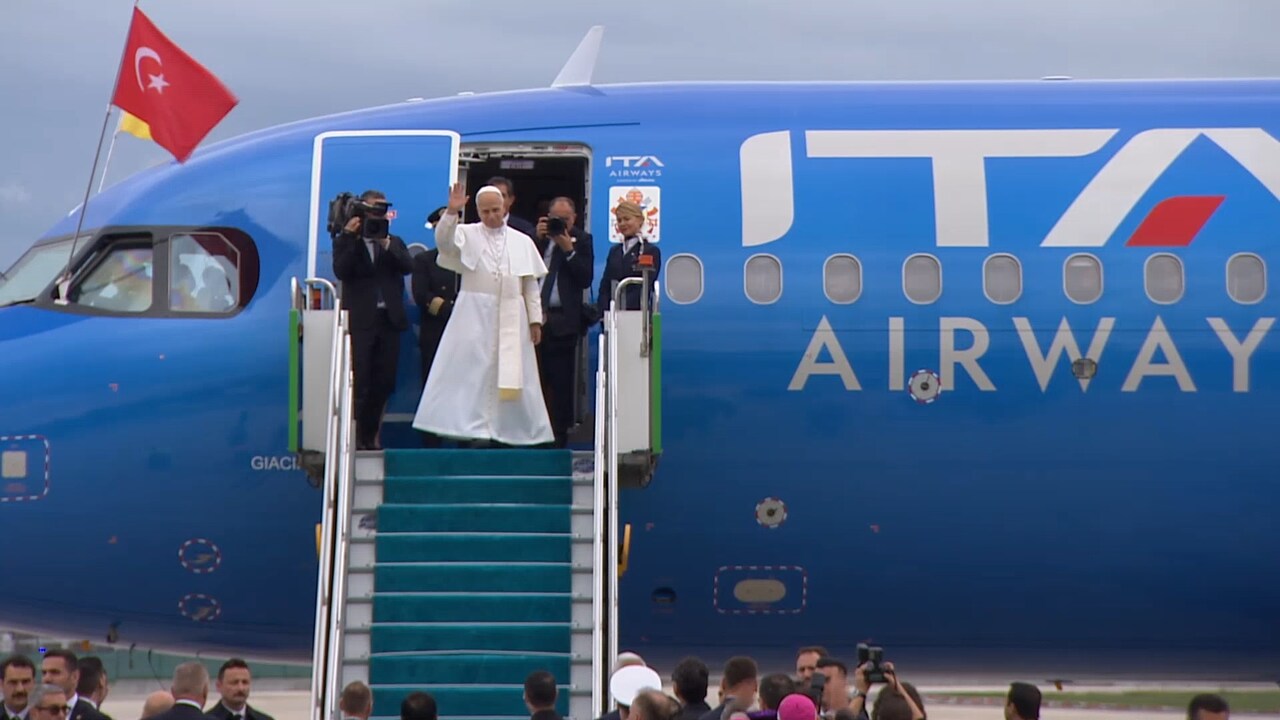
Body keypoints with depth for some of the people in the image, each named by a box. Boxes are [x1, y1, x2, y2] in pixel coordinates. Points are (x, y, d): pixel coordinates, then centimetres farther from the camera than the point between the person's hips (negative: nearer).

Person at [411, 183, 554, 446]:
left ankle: (509, 431, 9)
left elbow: (531, 285, 10)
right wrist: (451, 212, -27)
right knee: (472, 372, -7)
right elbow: (443, 242, -15)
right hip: (474, 315, -2)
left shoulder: (522, 242, 10)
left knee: (511, 375, 3)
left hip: (511, 318, 2)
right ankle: (472, 430, -6)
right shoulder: (467, 235, 5)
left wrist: (535, 320, 4)